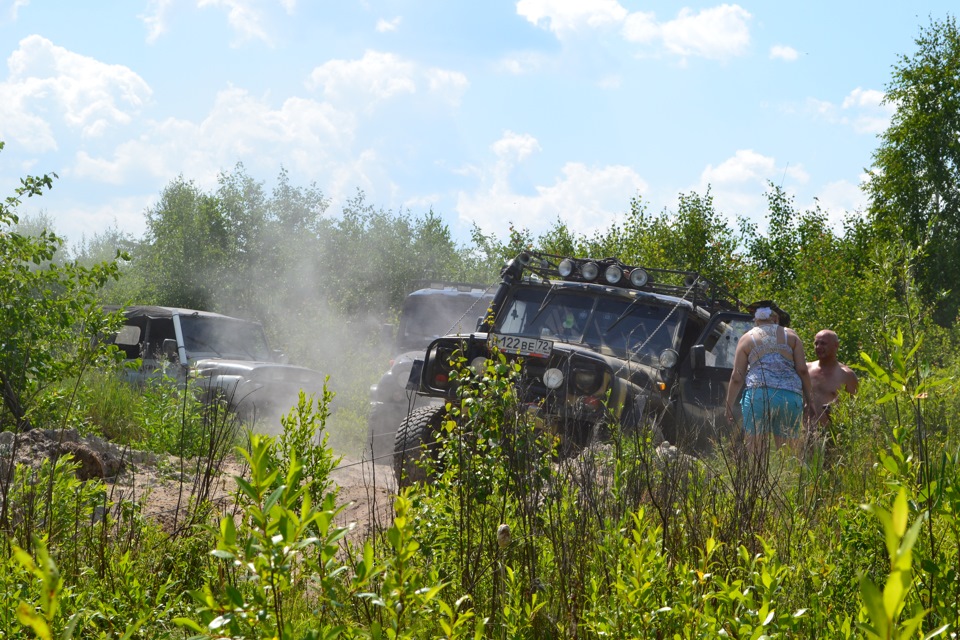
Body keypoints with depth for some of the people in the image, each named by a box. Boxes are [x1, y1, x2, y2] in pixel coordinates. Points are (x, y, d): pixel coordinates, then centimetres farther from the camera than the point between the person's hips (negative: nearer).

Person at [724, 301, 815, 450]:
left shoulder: (746, 339, 13)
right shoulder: (790, 335, 16)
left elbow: (736, 377, 7)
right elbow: (802, 370, 7)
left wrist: (729, 406, 12)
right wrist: (809, 400, 11)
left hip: (758, 394, -1)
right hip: (791, 397, 1)